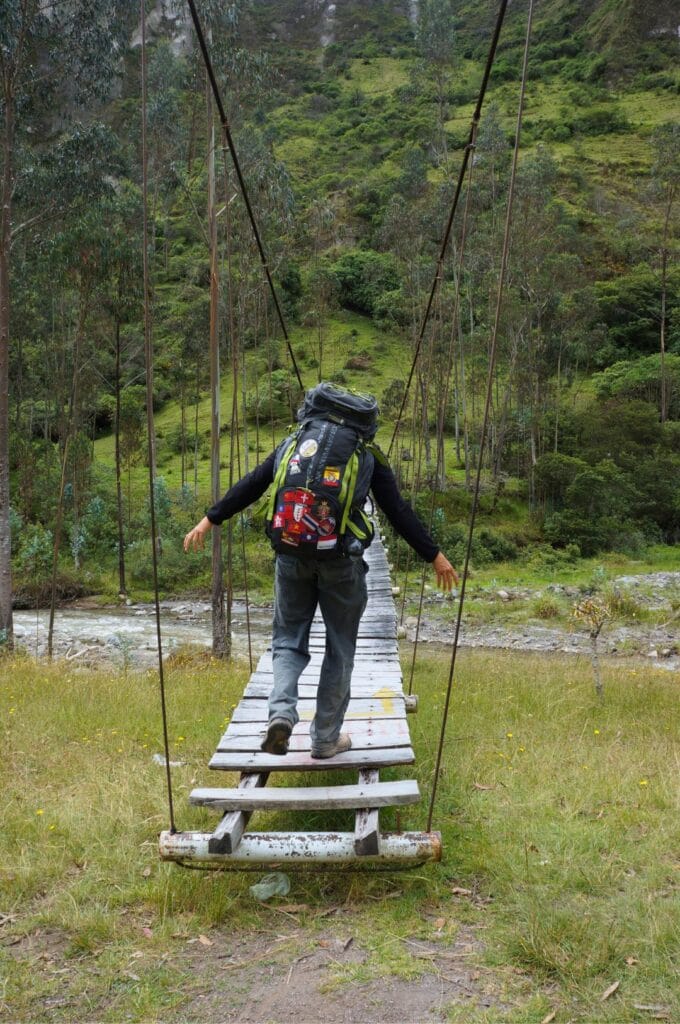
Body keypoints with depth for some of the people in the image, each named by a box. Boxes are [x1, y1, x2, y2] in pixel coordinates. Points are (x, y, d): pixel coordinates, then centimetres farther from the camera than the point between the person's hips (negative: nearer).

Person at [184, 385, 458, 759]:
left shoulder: (292, 443, 12)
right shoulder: (367, 454, 6)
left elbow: (249, 486, 11)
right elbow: (398, 510, 3)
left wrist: (209, 520, 19)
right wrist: (434, 555, 8)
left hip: (292, 557, 2)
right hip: (341, 561, -2)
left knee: (289, 640, 16)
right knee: (339, 650, 12)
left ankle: (281, 710, -9)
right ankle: (326, 737, 19)